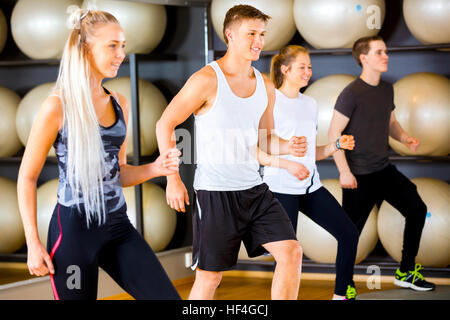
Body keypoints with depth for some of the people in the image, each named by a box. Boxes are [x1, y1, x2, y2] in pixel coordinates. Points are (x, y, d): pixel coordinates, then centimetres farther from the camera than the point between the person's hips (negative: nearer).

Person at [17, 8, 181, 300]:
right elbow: (27, 178, -5)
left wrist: (155, 168, -1)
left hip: (117, 225, 6)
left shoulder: (119, 103, 10)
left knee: (168, 297, -3)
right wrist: (33, 243, -10)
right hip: (74, 228, -6)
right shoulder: (57, 107, -9)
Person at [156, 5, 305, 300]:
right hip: (215, 194, -6)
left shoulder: (265, 87, 8)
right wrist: (173, 179, -10)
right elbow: (165, 124, -6)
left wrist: (289, 146, -5)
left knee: (292, 252, -3)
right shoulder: (207, 80, -11)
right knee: (210, 275, 0)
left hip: (254, 188, 6)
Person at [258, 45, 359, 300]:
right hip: (281, 189, -7)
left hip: (311, 187, 7)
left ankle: (340, 296, 10)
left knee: (349, 233, 1)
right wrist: (288, 164, -21)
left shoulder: (310, 104, 15)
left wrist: (338, 145, 3)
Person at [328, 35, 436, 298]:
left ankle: (406, 273, 22)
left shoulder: (387, 89, 7)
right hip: (359, 175, -8)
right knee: (351, 231, -3)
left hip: (384, 169, 8)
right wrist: (344, 171, -21)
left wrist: (406, 138, -1)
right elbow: (334, 134, -16)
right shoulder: (351, 94, -16)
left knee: (417, 209, 10)